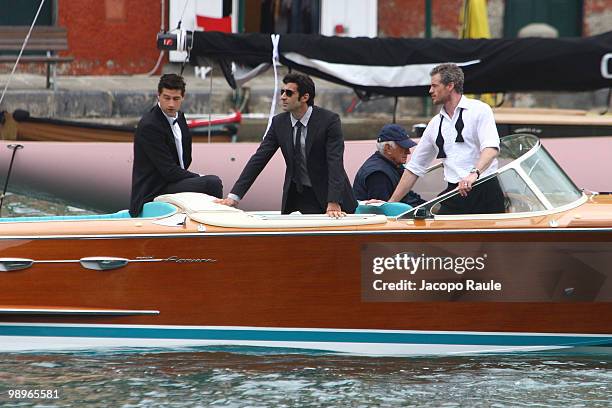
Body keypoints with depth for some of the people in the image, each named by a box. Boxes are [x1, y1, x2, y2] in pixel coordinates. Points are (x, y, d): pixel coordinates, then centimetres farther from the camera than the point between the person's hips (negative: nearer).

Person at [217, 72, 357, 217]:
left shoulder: (329, 120, -14)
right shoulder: (279, 122, -1)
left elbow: (335, 163, -21)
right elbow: (259, 159, -2)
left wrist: (333, 203, -33)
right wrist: (234, 196, -11)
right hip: (296, 196, 3)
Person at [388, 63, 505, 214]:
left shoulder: (479, 110, 0)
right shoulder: (435, 124, 18)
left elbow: (491, 148, -15)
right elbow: (414, 167, 22)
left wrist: (474, 173, -33)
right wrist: (391, 202, 19)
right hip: (454, 194, 5)